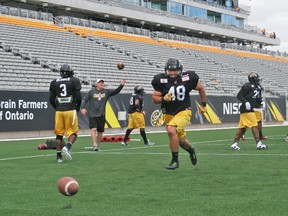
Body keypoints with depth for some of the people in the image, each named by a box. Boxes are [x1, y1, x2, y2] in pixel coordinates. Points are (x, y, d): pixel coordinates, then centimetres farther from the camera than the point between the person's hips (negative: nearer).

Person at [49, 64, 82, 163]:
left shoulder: (54, 83, 8)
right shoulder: (74, 81, 0)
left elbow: (51, 99, 6)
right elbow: (78, 97, -4)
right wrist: (77, 108, 12)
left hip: (59, 111, 3)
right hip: (71, 110, -3)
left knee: (59, 134, 10)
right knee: (73, 133, 6)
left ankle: (59, 156, 8)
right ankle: (67, 146, -22)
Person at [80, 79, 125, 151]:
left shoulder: (106, 92, 6)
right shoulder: (92, 92, 1)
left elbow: (116, 91, 0)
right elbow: (84, 99, -1)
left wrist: (121, 85, -16)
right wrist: (82, 108, -17)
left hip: (101, 115, 3)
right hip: (92, 115, -3)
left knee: (100, 131, 7)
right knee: (93, 129, -16)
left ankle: (97, 146, 22)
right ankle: (94, 146, -19)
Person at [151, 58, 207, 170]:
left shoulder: (188, 78, -13)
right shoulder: (161, 80, -12)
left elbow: (201, 88, 6)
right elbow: (154, 98, -5)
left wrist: (203, 105, 12)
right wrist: (163, 99, -26)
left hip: (183, 111, -3)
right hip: (168, 113, 3)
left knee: (171, 131, -28)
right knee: (181, 140, 15)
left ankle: (175, 161, -13)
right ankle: (191, 150, 52)